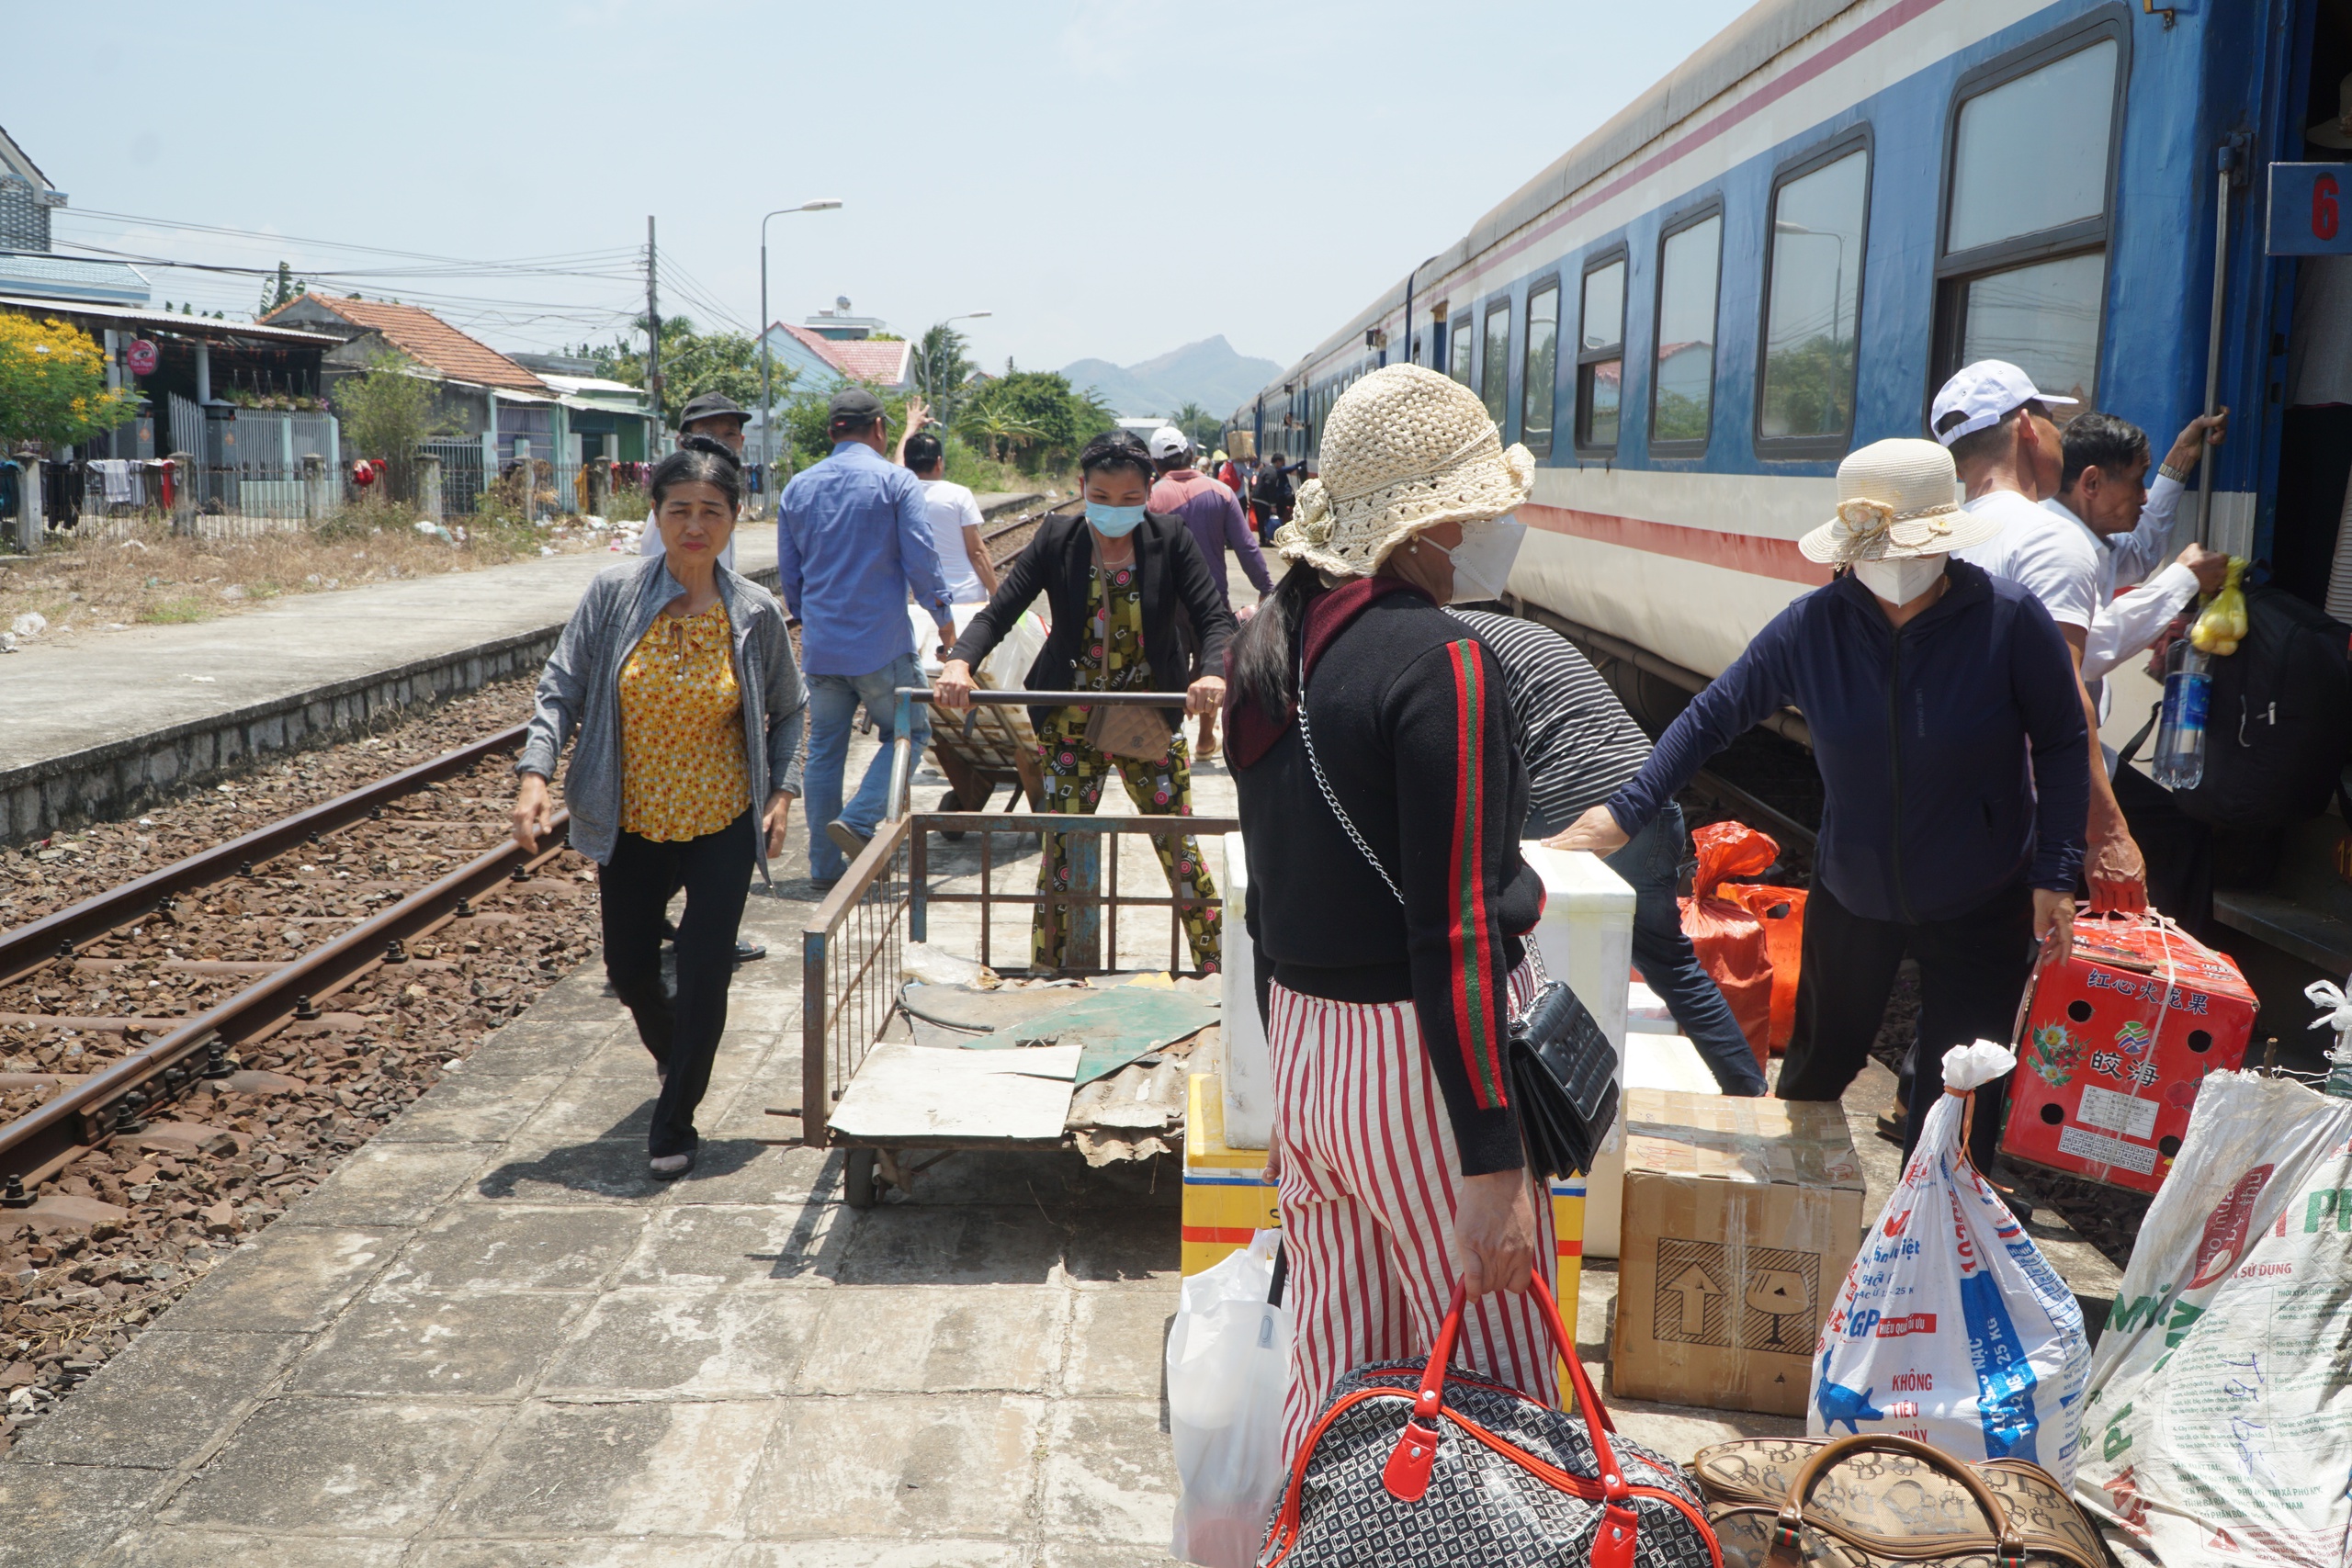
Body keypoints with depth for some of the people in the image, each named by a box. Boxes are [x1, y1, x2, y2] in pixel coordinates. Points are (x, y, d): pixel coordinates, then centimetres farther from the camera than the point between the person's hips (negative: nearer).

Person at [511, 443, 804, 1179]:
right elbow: (562, 688, -7)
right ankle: (671, 1055, 48)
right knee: (629, 969, 13)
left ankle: (674, 1124, 15)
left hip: (722, 828, -1)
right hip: (631, 827, 1)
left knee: (704, 975, -4)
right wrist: (534, 773, -19)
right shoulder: (613, 596, -9)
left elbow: (787, 711, 6)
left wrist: (782, 790, -4)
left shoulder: (755, 613, -6)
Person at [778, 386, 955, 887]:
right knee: (908, 732, 11)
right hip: (882, 643, -5)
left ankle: (824, 864, 13)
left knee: (824, 748, 11)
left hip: (820, 645, 5)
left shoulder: (797, 488, 9)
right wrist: (943, 618, 7)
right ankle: (858, 820, -8)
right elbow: (922, 561, -8)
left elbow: (788, 573, 16)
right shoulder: (896, 481, -6)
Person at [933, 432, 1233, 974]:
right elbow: (997, 613, -12)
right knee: (1061, 849, 3)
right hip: (1071, 725, 0)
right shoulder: (1056, 541, -7)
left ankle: (1217, 969, 19)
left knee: (1180, 847, 3)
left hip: (1152, 722, 0)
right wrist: (959, 662, -33)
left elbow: (1214, 618, -13)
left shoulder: (1171, 539, -7)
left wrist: (1212, 672, -36)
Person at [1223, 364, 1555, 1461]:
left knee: (1331, 1374, 18)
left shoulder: (1269, 642, 7)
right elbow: (1455, 929, -19)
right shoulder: (1438, 660, -17)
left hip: (1302, 1041, 8)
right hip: (1419, 1057, -8)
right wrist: (1493, 1161, -16)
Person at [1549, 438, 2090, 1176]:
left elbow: (2062, 745, -6)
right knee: (1818, 1065, 20)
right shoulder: (1814, 624, -13)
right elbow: (1712, 714, -8)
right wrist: (1625, 810, -16)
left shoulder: (2011, 618, -17)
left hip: (1981, 907, -2)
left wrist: (2054, 877, -9)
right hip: (1851, 894, 2)